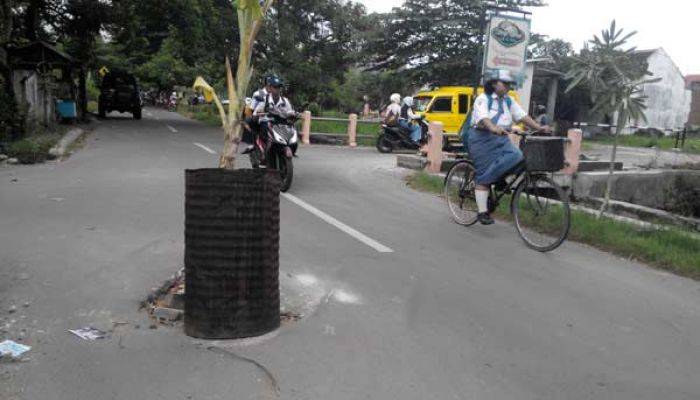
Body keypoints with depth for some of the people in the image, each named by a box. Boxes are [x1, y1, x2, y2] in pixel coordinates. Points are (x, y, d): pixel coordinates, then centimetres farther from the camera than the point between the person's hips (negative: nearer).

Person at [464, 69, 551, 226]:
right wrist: (494, 128, -45)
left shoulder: (509, 101, 14)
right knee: (484, 175, -9)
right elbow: (483, 117, -26)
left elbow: (522, 115, 5)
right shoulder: (483, 99, -7)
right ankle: (482, 212, -4)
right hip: (482, 139, -6)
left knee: (516, 156, -22)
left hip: (501, 139, 6)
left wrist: (539, 127, -10)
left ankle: (499, 181, 1)